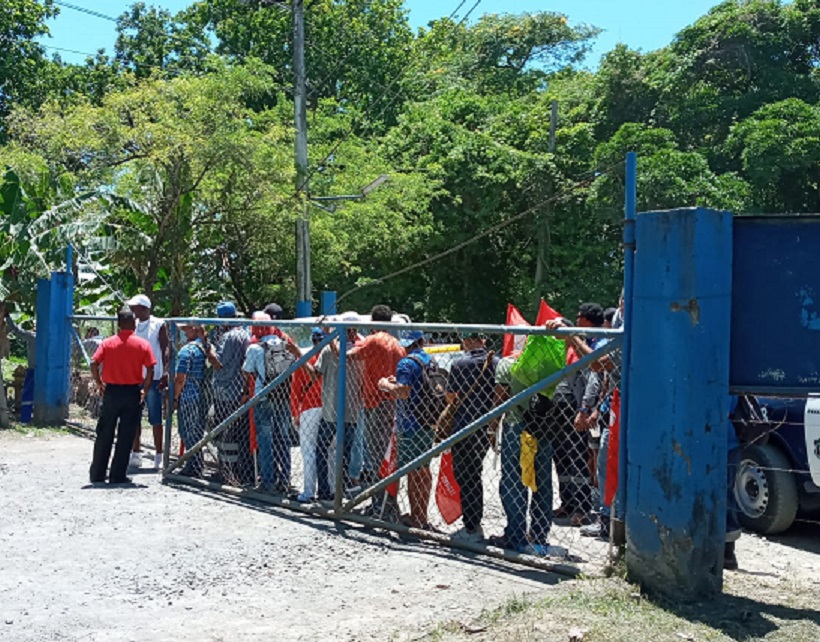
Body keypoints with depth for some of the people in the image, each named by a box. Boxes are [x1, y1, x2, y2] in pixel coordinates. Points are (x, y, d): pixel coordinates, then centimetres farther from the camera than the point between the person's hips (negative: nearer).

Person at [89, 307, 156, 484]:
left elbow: (94, 363, -8)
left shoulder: (108, 343, 1)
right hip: (132, 393, -1)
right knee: (126, 436, 5)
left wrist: (99, 384, 3)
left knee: (104, 435, 11)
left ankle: (97, 473, 16)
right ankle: (118, 475, 7)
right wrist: (145, 390, 0)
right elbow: (150, 370, -10)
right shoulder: (143, 344, -3)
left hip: (111, 391, 2)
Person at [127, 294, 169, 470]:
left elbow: (165, 350, -6)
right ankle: (136, 452, 15)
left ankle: (158, 455, 5)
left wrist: (165, 373, -17)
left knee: (155, 418, 0)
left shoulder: (158, 325, -4)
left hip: (153, 378, -5)